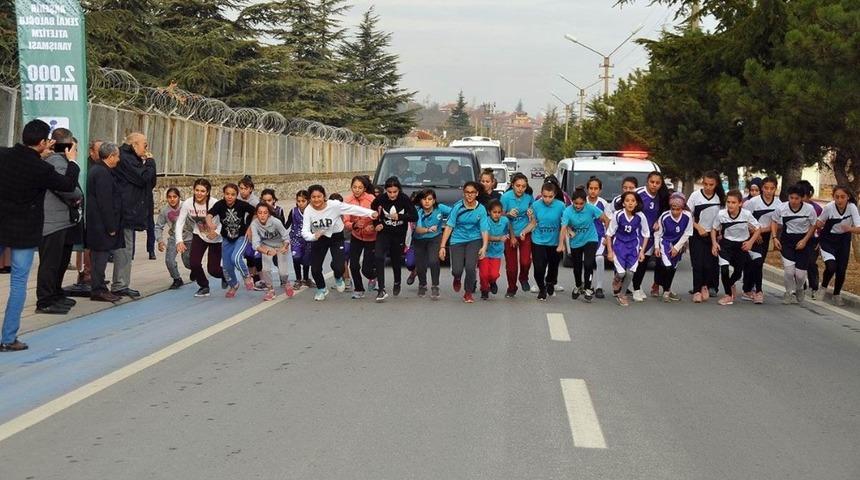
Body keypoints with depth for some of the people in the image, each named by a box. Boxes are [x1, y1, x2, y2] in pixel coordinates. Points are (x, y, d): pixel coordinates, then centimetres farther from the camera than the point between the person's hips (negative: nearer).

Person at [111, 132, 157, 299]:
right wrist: (149, 162, -5)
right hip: (126, 212, -11)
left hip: (129, 212, 11)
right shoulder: (125, 159, -13)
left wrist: (147, 164, 6)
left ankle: (121, 285, 18)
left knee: (126, 249, 13)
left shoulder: (129, 158, 20)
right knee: (124, 248, -7)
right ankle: (120, 285, -4)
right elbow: (143, 178, -20)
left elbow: (150, 183, 19)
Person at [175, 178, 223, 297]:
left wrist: (217, 232, -47)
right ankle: (204, 287, 15)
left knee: (213, 269, -3)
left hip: (215, 239, -3)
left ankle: (225, 275, 36)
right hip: (199, 236, 3)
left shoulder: (214, 204, -28)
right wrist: (179, 241, -27)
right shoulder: (188, 203, -19)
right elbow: (179, 222, -14)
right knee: (194, 263, -13)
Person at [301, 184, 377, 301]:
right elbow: (305, 231, -25)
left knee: (338, 267, -16)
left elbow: (353, 208, -25)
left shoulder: (334, 205, -26)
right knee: (315, 269, -2)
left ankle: (338, 278, 24)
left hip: (336, 237, -2)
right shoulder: (308, 211, -21)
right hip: (318, 239, 2)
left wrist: (371, 213, -35)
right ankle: (321, 289, 31)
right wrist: (313, 236, -46)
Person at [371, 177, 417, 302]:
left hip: (399, 235, 0)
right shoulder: (381, 199, -14)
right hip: (384, 232, 0)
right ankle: (381, 290, -22)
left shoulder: (404, 199, -18)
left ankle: (397, 283, 45)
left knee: (396, 260, 13)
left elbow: (415, 216, -17)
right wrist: (376, 224, -3)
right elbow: (372, 209, 7)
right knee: (379, 257, -21)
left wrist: (399, 216, -29)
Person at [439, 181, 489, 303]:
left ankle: (469, 293, 11)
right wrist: (442, 246, -13)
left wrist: (484, 247, -21)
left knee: (470, 267, -17)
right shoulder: (457, 207, -10)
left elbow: (484, 230, -6)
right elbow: (449, 227, -9)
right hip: (457, 240, 0)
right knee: (457, 270, -10)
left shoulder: (481, 209, -6)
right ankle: (457, 278, 32)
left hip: (474, 240, 0)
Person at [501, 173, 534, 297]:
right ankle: (511, 289, 24)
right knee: (511, 264, 4)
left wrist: (531, 213, -11)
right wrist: (509, 214, -26)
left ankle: (523, 278, 20)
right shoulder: (506, 197, -14)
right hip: (510, 233, -1)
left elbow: (534, 211, 12)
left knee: (525, 261, -12)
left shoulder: (529, 197, -7)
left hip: (525, 232, 1)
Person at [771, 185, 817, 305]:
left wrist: (805, 240, -9)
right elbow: (774, 222, 6)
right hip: (787, 241, 0)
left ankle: (799, 289, 34)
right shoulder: (781, 208, -11)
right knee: (788, 269, -16)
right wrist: (775, 238, -6)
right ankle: (790, 292, 12)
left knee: (800, 273, -2)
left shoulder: (809, 209, -14)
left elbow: (813, 226, 1)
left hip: (803, 241, 0)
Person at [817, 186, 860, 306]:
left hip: (843, 240, 2)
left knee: (841, 269, 0)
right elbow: (819, 223, -6)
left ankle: (837, 294, 27)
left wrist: (850, 228, -44)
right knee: (831, 266, -21)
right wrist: (819, 224, -28)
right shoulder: (829, 207, -23)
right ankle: (823, 287, 9)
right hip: (828, 240, -2)